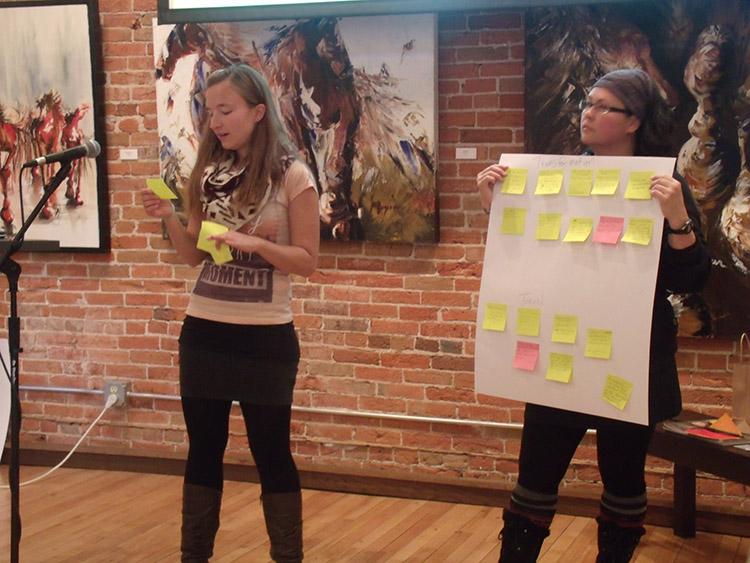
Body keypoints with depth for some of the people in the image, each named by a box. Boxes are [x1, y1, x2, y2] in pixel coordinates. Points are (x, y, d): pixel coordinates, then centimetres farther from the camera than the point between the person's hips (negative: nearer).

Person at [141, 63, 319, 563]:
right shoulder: (208, 173, 6)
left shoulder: (293, 176, -8)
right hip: (203, 331, 5)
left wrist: (254, 242, -21)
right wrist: (171, 220, -6)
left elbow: (307, 261, -8)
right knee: (203, 449, 13)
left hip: (265, 336, -5)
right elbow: (196, 257, 11)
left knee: (271, 452, 5)